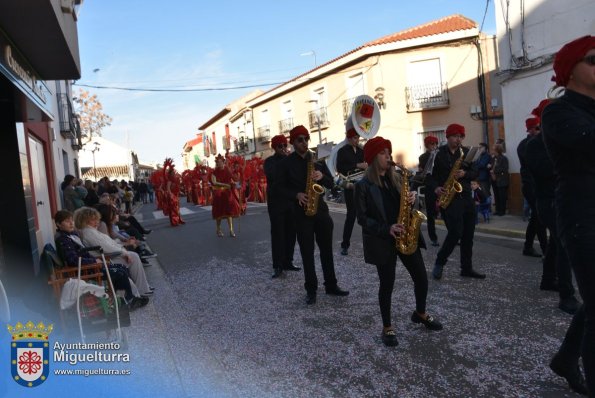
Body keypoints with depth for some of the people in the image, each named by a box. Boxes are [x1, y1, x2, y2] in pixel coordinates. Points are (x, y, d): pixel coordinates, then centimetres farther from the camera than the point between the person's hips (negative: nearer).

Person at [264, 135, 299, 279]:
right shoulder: (270, 161, 0)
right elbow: (272, 176, -20)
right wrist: (284, 160, -18)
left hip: (291, 201, 4)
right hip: (276, 202, -4)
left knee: (290, 233, 7)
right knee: (277, 234, -4)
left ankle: (288, 262, 18)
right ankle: (277, 266, 0)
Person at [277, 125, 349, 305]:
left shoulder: (317, 159, 7)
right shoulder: (287, 163, -1)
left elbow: (330, 183, 6)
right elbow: (282, 187, 0)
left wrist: (322, 176, -14)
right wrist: (297, 195, -17)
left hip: (321, 208, 3)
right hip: (301, 212, -3)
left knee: (326, 249, 10)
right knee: (307, 252, 3)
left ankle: (331, 285, 22)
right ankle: (311, 289, 13)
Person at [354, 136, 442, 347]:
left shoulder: (395, 178, 9)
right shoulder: (363, 185, -9)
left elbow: (403, 204, 15)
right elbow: (362, 218, -11)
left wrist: (411, 199, -8)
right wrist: (386, 229, -21)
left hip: (405, 235, 5)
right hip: (382, 240, -5)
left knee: (421, 276, 10)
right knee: (387, 284, 4)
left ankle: (420, 313, 37)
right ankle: (387, 327, 22)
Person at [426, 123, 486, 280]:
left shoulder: (466, 152, 11)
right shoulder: (438, 153, -3)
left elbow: (475, 173, 8)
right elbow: (429, 175, -1)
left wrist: (464, 174, -13)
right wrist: (436, 188, -17)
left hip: (466, 197, 6)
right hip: (448, 198, -5)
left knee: (468, 234, 7)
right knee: (456, 232, -12)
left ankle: (467, 268, 19)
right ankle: (439, 263, 7)